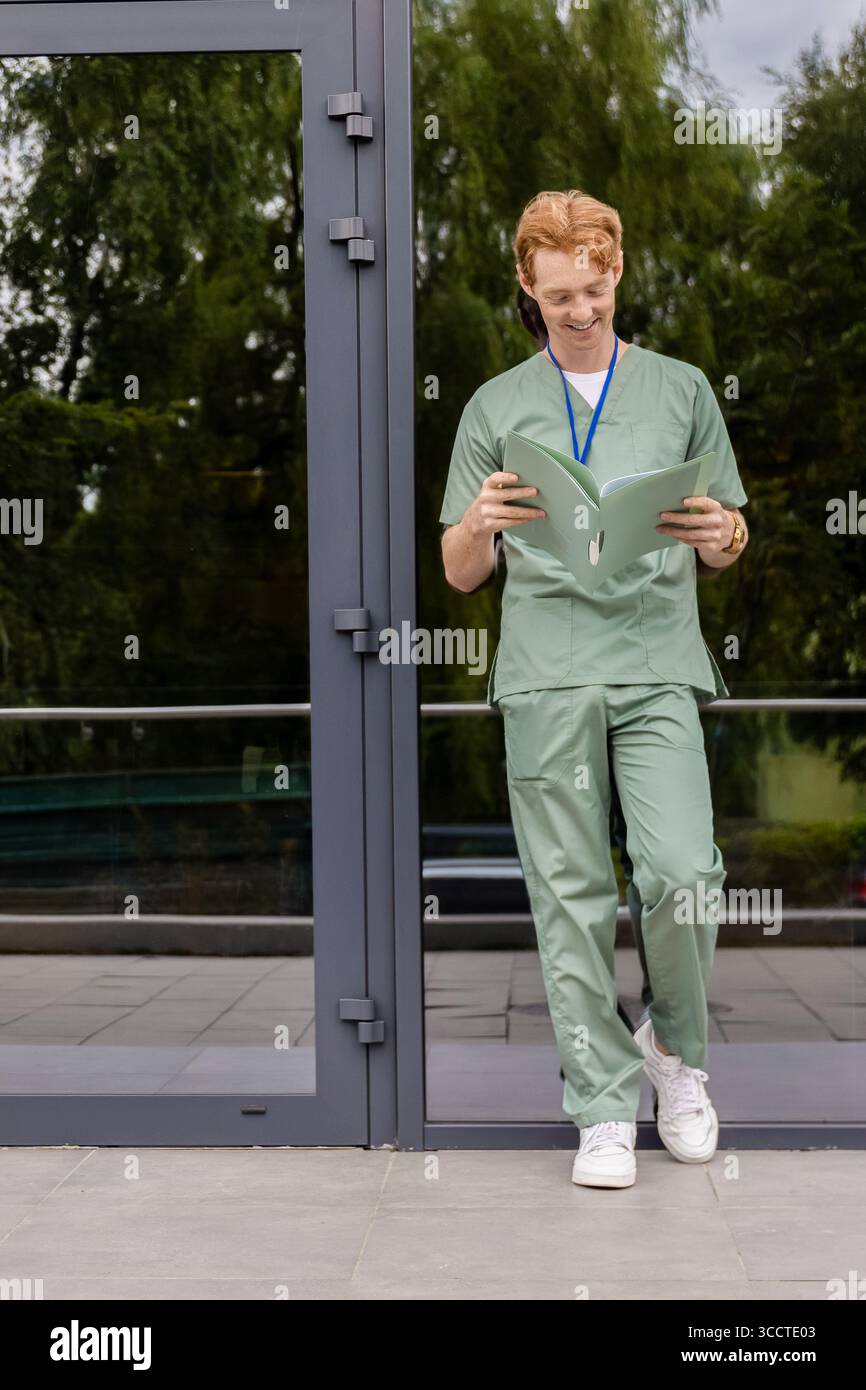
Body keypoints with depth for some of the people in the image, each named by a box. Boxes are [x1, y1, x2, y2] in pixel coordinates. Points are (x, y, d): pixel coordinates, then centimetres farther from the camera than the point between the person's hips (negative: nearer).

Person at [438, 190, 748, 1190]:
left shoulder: (682, 391, 15)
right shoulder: (496, 407, 14)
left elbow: (731, 542, 18)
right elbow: (460, 575, 14)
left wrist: (718, 535, -7)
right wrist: (481, 523, -9)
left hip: (658, 666, 0)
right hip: (546, 673, 0)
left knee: (682, 874, -14)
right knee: (571, 898, -1)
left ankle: (675, 1046, 14)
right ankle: (603, 1110, 8)